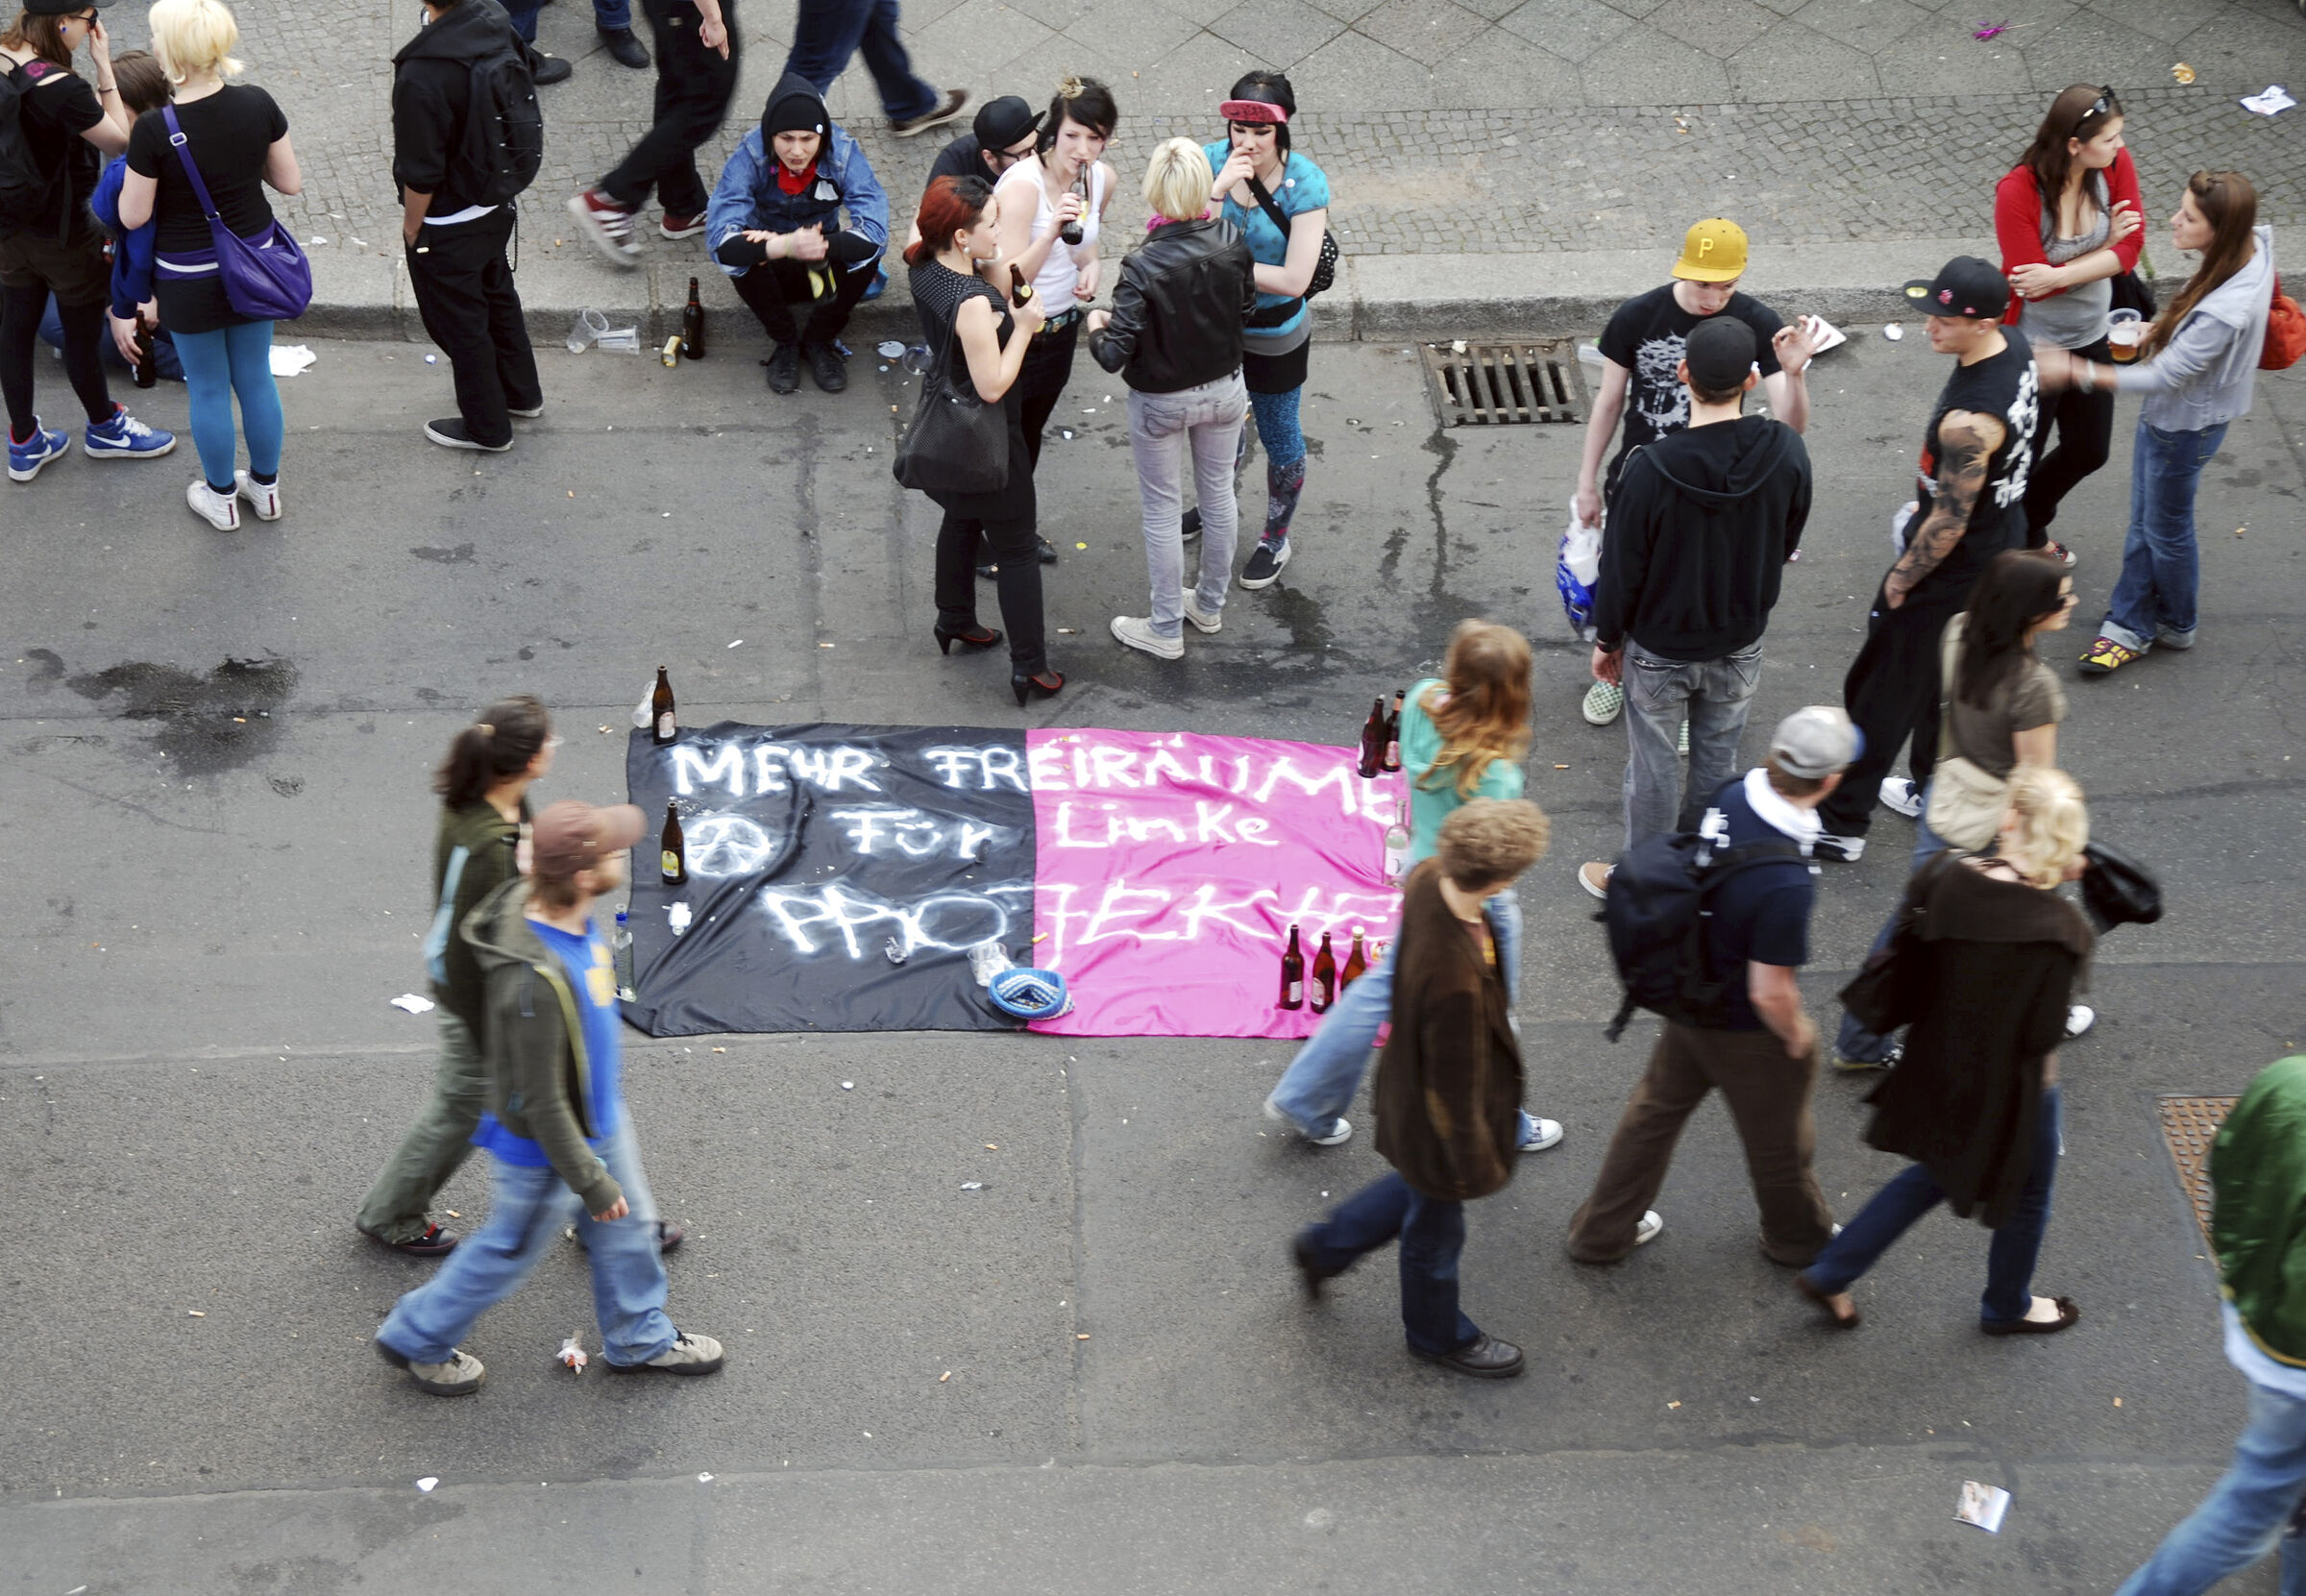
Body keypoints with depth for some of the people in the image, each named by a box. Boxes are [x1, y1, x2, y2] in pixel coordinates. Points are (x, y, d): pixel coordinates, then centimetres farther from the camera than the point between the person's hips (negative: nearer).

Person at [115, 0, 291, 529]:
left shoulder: (155, 130, -26)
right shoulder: (257, 104, -15)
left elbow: (133, 216, -15)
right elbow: (290, 182, -4)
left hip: (190, 279, -4)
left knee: (208, 389, 15)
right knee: (256, 378, 20)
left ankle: (221, 497, 32)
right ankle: (266, 486, 37)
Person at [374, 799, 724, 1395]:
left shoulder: (541, 901, -15)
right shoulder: (534, 981, -42)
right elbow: (541, 1104, -31)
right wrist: (592, 1182, -20)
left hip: (598, 1114, 8)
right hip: (545, 1147, -8)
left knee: (629, 1225, 25)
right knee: (507, 1253, 16)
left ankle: (640, 1339, 49)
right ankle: (417, 1338, 41)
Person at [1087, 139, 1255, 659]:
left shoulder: (1143, 268, -30)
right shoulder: (1231, 240, -18)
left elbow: (1115, 356, -27)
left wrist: (1097, 327, -7)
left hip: (1160, 402, -4)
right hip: (1225, 390, 4)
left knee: (1162, 512, 13)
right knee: (1218, 495, 23)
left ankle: (1166, 630, 26)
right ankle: (1210, 604, 43)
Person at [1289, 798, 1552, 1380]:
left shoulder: (1429, 879, -22)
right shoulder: (1455, 981, -46)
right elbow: (1455, 1086, -31)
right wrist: (1476, 1163, -14)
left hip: (1411, 1080, 8)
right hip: (1438, 1116, -8)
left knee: (1423, 1188, 36)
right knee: (1436, 1225, 22)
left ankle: (1326, 1245, 54)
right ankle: (1439, 1336, 51)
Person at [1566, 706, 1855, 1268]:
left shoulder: (1731, 798, -18)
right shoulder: (1785, 884, -40)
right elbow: (1771, 993, -30)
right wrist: (1798, 1036, -8)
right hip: (1745, 1032, -7)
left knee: (1656, 1109, 27)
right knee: (1778, 1141, 22)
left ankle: (1602, 1231, 44)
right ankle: (1799, 1238, 50)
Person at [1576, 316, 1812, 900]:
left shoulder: (1653, 467, -29)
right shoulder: (1787, 452, -19)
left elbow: (1623, 567, -17)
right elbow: (1788, 543, -1)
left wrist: (1607, 638, 0)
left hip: (1660, 650, -3)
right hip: (1740, 647, 3)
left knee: (1653, 769, 15)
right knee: (1716, 762, 22)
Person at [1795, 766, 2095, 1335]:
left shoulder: (1947, 878, -19)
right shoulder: (2058, 928, -31)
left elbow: (1916, 972, -3)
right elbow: (2043, 1034, -22)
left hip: (1941, 1068, 5)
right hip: (2014, 1086, -5)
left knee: (1937, 1173, 31)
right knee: (2027, 1193, 25)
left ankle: (1830, 1274, 34)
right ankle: (2006, 1308, 49)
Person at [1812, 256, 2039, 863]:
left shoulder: (1968, 422, -38)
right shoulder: (2015, 346, -9)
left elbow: (1948, 524, -28)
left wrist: (1901, 579, -11)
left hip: (1952, 569, -9)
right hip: (2002, 535, 9)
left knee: (1883, 694, 7)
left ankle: (1841, 825, 21)